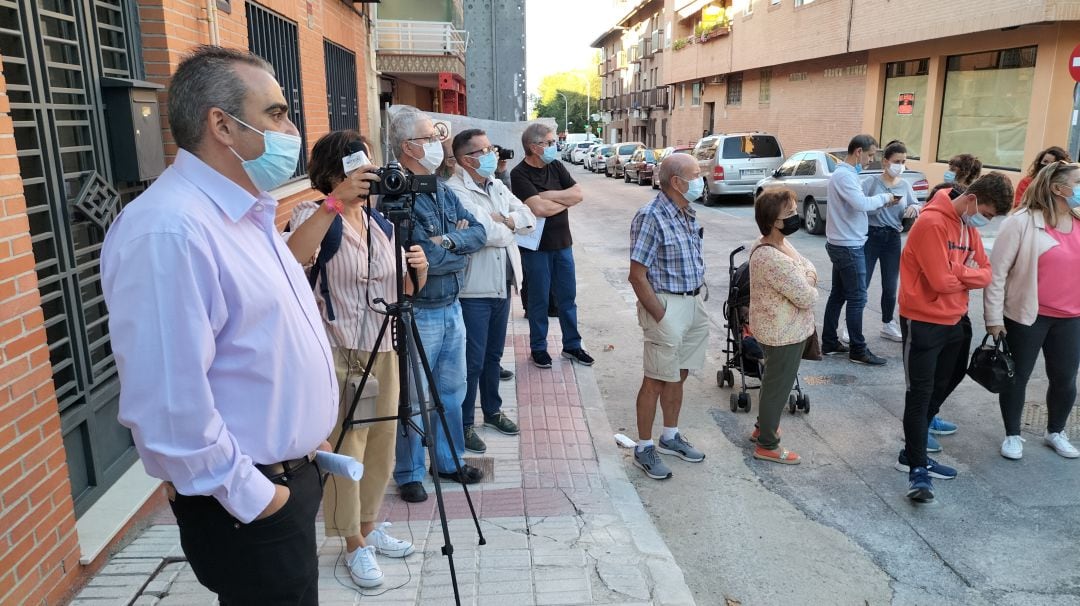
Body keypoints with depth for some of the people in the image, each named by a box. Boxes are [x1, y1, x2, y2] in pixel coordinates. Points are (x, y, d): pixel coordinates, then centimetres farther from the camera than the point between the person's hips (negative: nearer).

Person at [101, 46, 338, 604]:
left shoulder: (246, 212, 7)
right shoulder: (169, 229, -25)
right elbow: (166, 401, -29)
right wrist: (248, 496, -19)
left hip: (291, 471, 9)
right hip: (251, 504, -9)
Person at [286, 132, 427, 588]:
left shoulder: (382, 221, 8)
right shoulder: (313, 214, -9)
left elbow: (404, 290, 11)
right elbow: (292, 256, -34)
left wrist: (419, 269, -10)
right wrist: (336, 201, -39)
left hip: (383, 349, 6)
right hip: (338, 353, -6)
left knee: (381, 444, 15)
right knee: (346, 449, 4)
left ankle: (369, 526, 34)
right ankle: (355, 545, 21)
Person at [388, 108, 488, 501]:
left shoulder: (441, 190, 9)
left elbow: (478, 232, 4)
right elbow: (424, 258, -24)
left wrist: (450, 240, -15)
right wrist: (460, 253, -8)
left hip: (452, 306, 8)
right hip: (418, 313, -8)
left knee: (452, 390, 18)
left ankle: (450, 461, 35)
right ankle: (408, 475, 23)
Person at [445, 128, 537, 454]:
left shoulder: (497, 186, 11)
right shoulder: (455, 191, -17)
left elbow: (529, 219, 7)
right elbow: (487, 232, -26)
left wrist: (504, 220, -12)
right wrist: (510, 228, -5)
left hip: (501, 286, 8)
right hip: (474, 291, -8)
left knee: (494, 355, 20)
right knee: (472, 361, 1)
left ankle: (492, 410, 36)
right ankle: (464, 424, 15)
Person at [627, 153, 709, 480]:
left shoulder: (688, 214, 8)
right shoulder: (650, 217, -18)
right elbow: (637, 275, -19)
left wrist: (699, 298, 11)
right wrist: (660, 317, -18)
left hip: (694, 303, 8)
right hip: (667, 305, -8)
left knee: (679, 375, 18)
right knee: (657, 379, 2)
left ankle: (670, 437, 33)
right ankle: (644, 449, 15)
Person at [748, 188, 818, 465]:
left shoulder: (777, 243, 1)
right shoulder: (774, 260, -31)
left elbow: (807, 269, 11)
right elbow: (807, 297, -25)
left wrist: (805, 281, -6)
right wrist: (811, 288, -5)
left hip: (778, 328, 10)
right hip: (784, 333, -10)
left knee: (773, 381, 26)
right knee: (779, 386, 6)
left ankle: (763, 427, 45)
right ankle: (767, 445, 22)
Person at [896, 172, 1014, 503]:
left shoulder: (969, 225, 8)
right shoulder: (932, 223, -20)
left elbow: (986, 273, 5)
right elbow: (941, 281, -25)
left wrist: (958, 273, -15)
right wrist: (968, 274, -5)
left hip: (954, 320, 9)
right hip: (924, 322, -9)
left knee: (941, 386, 16)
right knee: (920, 393, -4)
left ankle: (913, 452, 28)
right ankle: (917, 469, 1)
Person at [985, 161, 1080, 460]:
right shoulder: (1022, 221, -14)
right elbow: (997, 270, -12)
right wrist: (994, 316, -13)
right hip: (1027, 315, -5)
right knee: (1017, 377, 8)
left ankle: (1055, 432, 36)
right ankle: (1012, 435, 25)